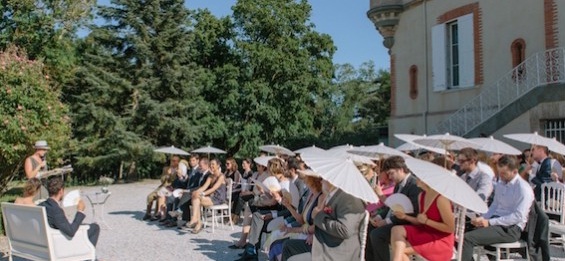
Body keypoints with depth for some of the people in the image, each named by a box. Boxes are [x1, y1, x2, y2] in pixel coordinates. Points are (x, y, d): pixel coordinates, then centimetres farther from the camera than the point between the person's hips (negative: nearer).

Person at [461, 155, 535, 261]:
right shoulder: (500, 184, 14)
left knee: (467, 238, -26)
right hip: (496, 222, 8)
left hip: (510, 229, -8)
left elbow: (518, 216, -19)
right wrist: (483, 218, -1)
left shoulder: (523, 189, -12)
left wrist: (490, 222, -21)